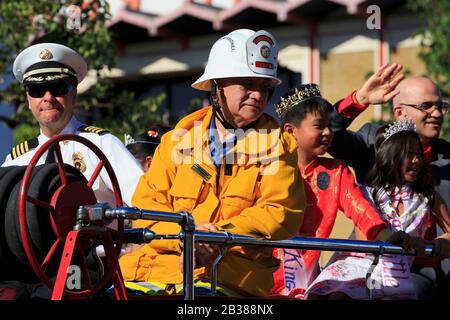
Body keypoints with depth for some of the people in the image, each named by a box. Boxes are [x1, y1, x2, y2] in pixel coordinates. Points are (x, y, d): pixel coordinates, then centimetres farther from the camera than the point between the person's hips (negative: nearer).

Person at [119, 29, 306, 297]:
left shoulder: (277, 143, 10)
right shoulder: (180, 138, 15)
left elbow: (282, 214, -2)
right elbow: (147, 202, 7)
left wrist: (219, 236, -15)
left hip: (234, 273, -2)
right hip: (159, 263, 3)